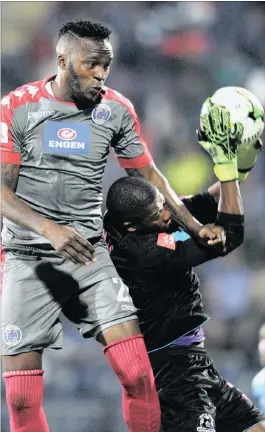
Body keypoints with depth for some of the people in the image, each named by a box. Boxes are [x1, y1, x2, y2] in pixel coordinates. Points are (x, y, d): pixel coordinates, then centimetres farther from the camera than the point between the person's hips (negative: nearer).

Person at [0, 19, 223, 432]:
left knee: (137, 375, -14)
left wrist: (195, 227, 12)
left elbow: (147, 174, 16)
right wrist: (50, 229, -26)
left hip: (90, 254, 2)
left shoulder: (116, 110, 2)